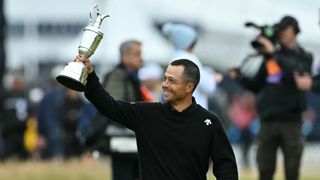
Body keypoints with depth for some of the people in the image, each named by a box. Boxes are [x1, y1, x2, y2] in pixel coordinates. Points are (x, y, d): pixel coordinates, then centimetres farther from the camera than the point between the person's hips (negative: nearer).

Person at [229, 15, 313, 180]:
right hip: (268, 121, 3)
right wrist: (240, 78, -1)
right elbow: (256, 86, 16)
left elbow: (295, 72, -18)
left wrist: (274, 54, -18)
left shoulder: (303, 57, 4)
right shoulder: (270, 57, 13)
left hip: (291, 122, -3)